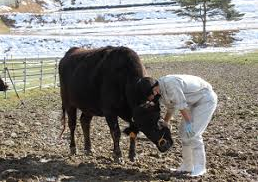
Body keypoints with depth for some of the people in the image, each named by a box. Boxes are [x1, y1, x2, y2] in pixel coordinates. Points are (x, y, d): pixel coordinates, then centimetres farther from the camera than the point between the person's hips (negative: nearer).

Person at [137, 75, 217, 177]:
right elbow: (170, 109, 15)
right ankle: (187, 165, 18)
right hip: (195, 102, 10)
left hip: (206, 99, -10)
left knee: (192, 133, -14)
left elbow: (182, 105, -27)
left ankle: (199, 167, -4)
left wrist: (188, 123, -22)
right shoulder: (162, 92, 0)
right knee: (183, 131, 9)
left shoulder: (169, 84, -29)